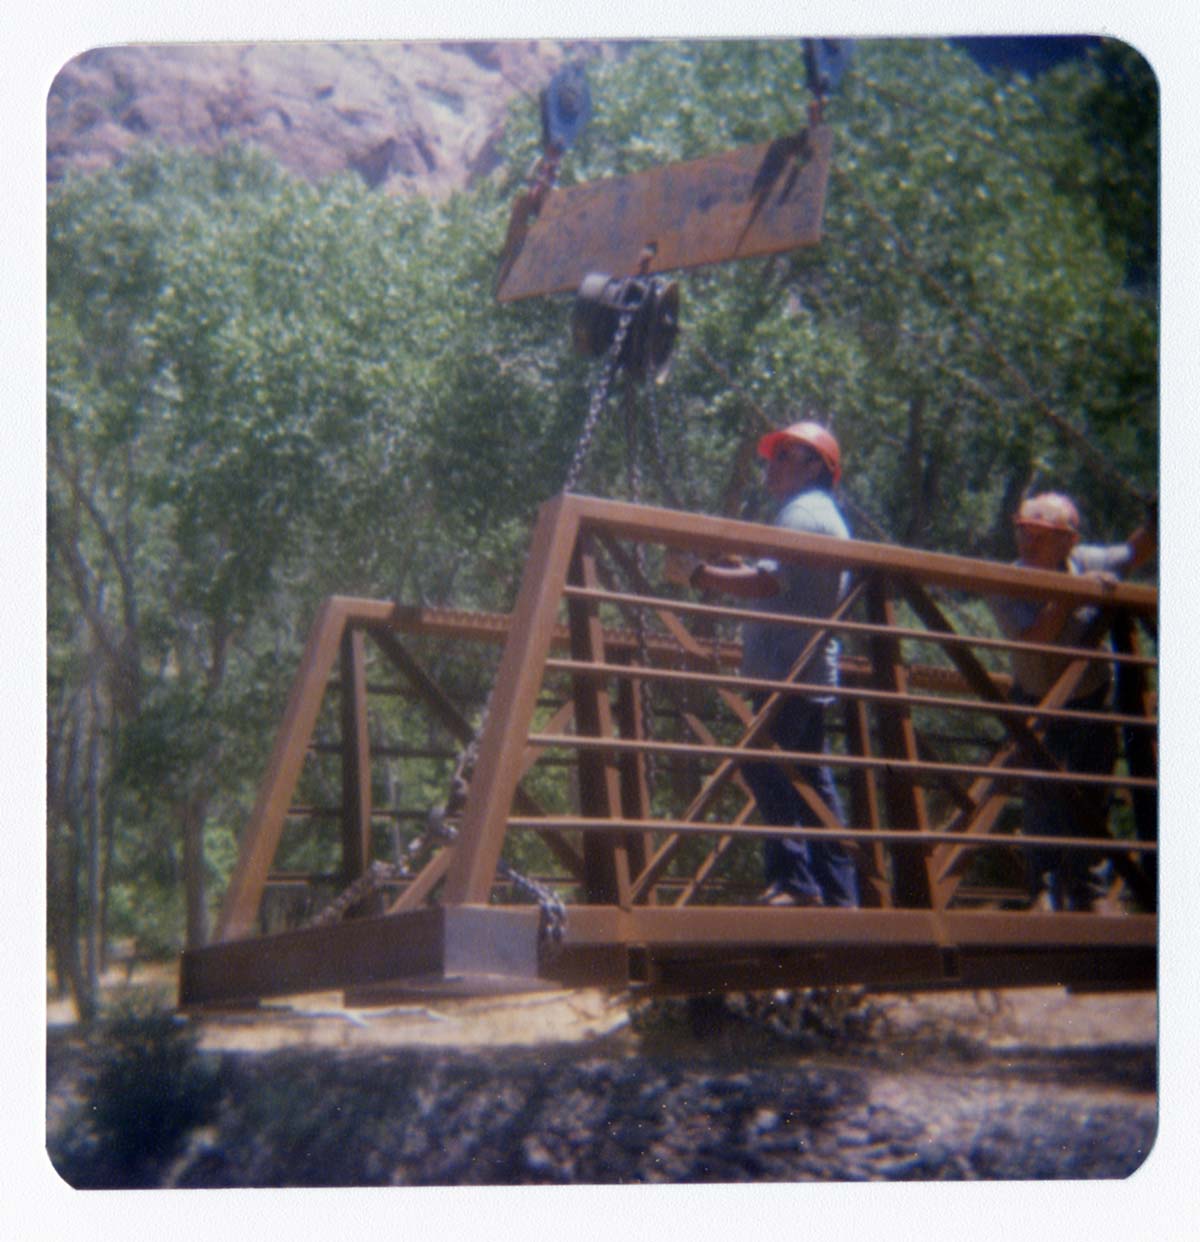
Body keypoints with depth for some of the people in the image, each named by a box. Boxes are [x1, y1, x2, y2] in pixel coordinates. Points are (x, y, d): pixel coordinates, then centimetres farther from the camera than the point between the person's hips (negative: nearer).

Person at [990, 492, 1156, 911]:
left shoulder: (1086, 562, -11)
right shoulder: (1009, 588, -21)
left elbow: (1133, 553, 8)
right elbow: (1038, 634, -36)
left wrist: (1156, 522, -10)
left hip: (1091, 702, 3)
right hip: (1038, 704, -3)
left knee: (1091, 799, 7)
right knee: (1043, 794, -11)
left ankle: (1082, 891, 20)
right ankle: (1046, 888, -2)